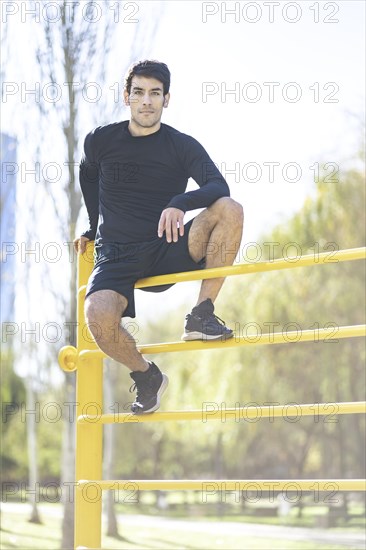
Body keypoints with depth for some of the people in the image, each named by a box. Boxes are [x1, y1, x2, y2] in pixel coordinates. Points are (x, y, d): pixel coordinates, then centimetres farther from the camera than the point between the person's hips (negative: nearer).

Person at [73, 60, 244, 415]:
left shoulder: (182, 146, -1)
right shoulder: (101, 141, 3)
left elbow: (219, 188, -16)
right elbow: (87, 175, 26)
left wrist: (180, 204, -35)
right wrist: (93, 228, 24)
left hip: (166, 251, 0)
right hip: (116, 257, 0)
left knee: (230, 211, -25)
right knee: (99, 318, -34)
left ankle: (202, 315, -17)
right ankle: (146, 376, -2)